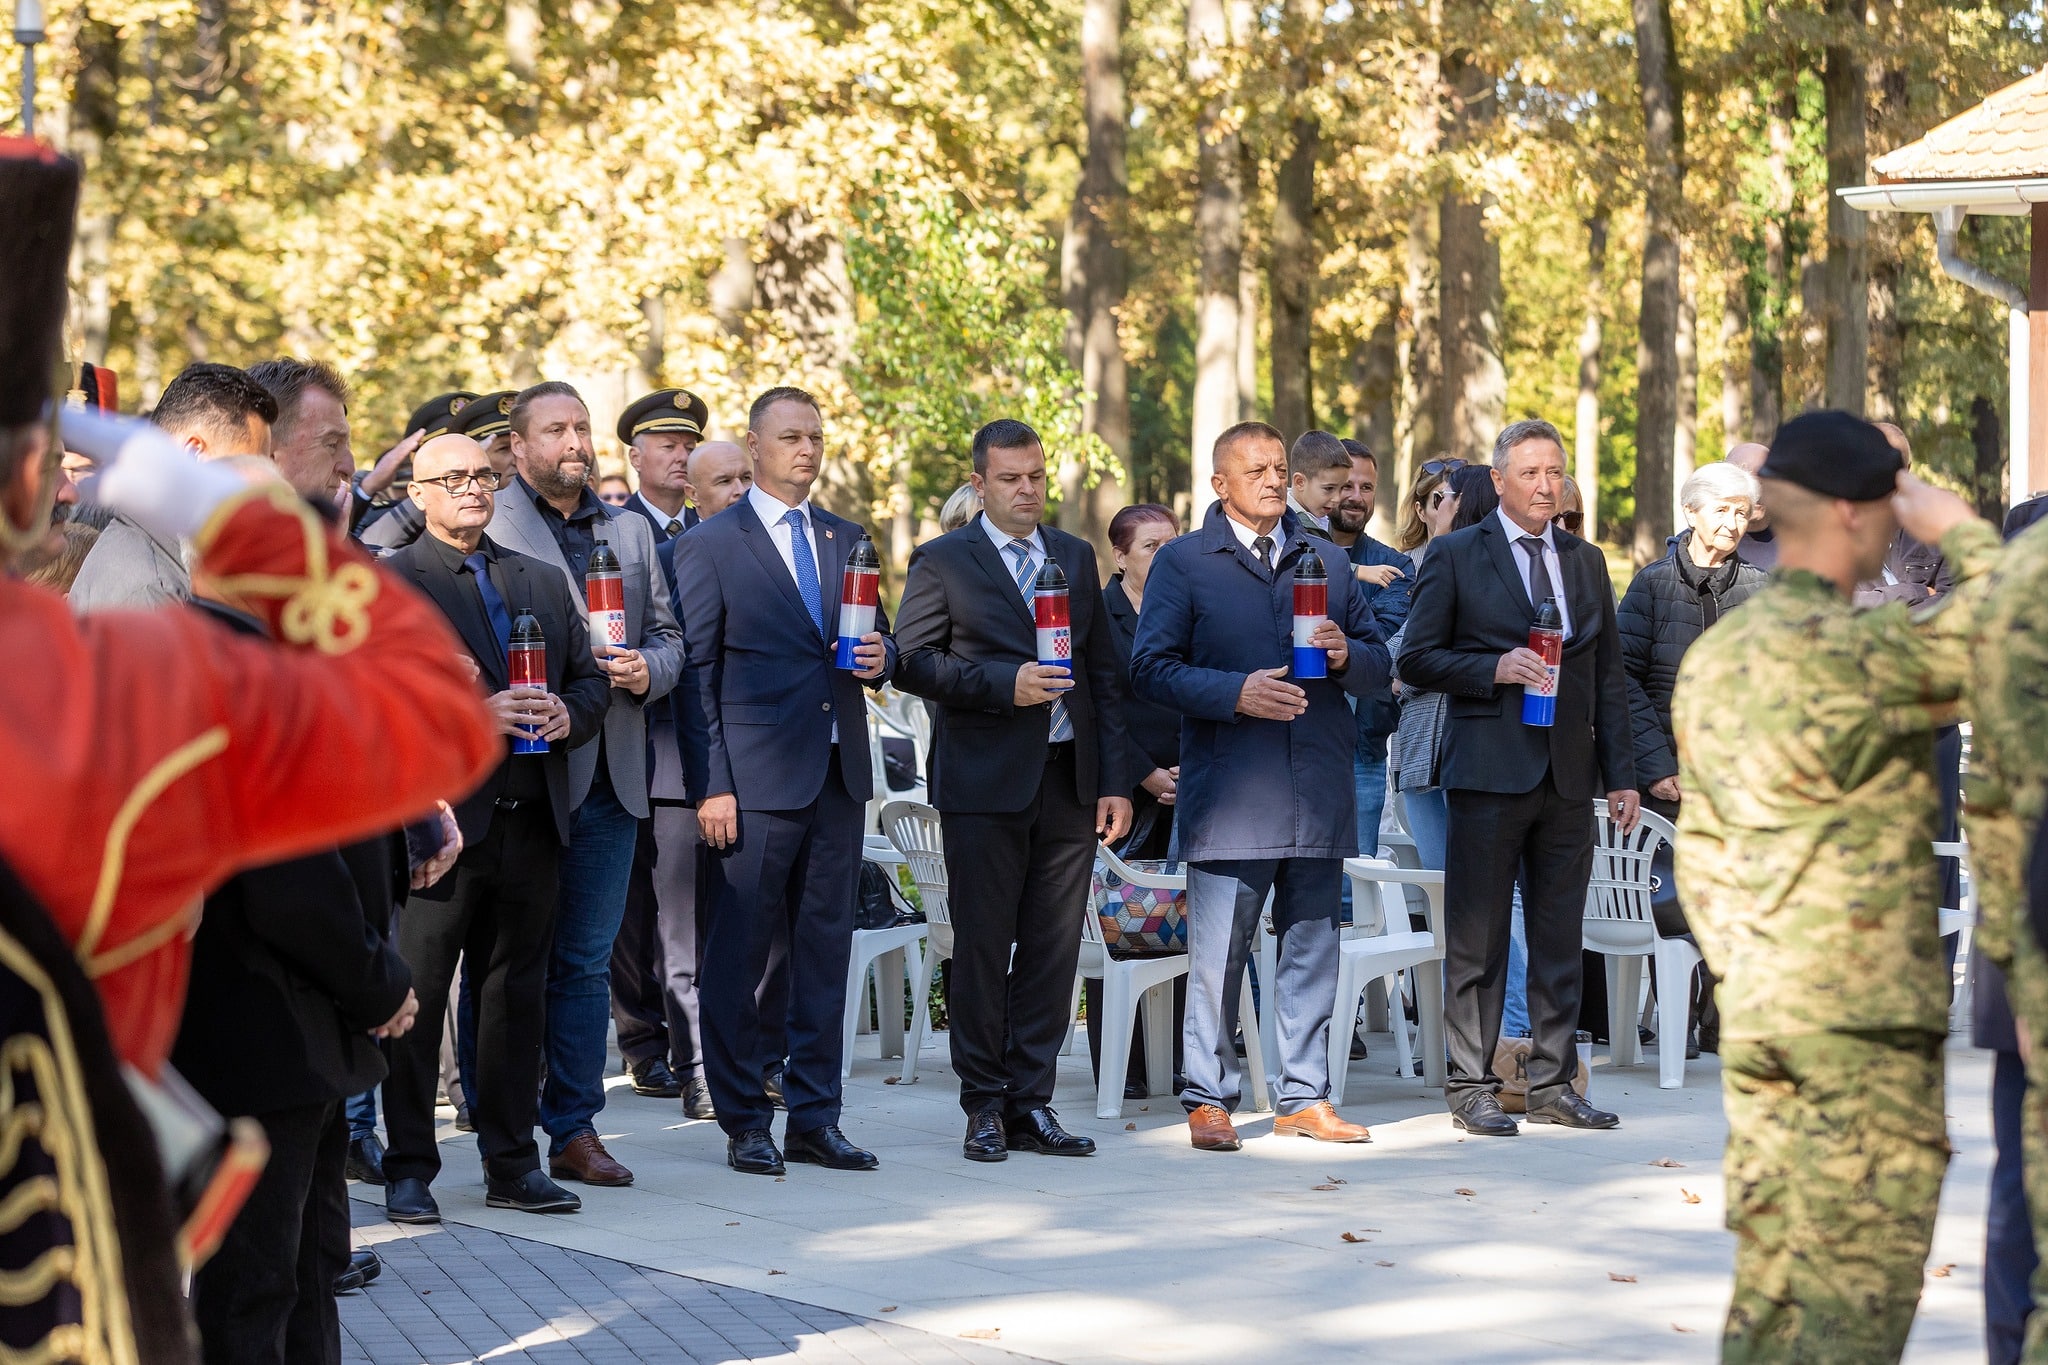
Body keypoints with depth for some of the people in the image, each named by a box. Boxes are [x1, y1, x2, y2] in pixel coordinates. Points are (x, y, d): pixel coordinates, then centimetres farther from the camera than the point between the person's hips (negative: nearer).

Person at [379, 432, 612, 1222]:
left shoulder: (543, 581, 18)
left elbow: (591, 677, 19)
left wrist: (571, 713, -3)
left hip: (531, 822, 5)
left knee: (517, 995, 10)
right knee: (416, 1000, -1)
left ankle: (512, 1164, 18)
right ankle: (408, 1170, 7)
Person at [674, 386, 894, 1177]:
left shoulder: (848, 541, 15)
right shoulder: (709, 546, 0)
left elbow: (877, 640, 23)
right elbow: (695, 673, -3)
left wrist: (879, 658, -3)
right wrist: (709, 786, -10)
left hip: (839, 774, 5)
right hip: (755, 779, -5)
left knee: (826, 950, 7)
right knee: (738, 957, -1)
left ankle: (814, 1118, 14)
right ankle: (744, 1125, 7)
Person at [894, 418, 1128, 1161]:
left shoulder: (1076, 557, 14)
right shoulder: (941, 561, 1)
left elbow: (1104, 674, 13)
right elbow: (913, 663, -6)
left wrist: (1115, 780, 6)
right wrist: (1006, 684, -17)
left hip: (1068, 780, 4)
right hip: (985, 783, -4)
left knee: (1054, 948, 4)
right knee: (982, 947, 1)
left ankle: (1031, 1103, 11)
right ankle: (985, 1106, 9)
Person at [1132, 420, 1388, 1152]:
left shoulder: (1328, 561, 16)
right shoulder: (1183, 562, 4)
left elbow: (1378, 666, 17)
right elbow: (1153, 668, -4)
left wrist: (1345, 654, -6)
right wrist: (1235, 693, -16)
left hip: (1319, 790, 4)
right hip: (1229, 793, -4)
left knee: (1312, 947, 8)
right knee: (1217, 952, -4)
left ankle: (1303, 1096, 16)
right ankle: (1208, 1099, 6)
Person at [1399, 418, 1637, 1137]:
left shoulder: (1586, 561, 15)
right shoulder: (1455, 557, 1)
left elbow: (1608, 674, 15)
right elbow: (1417, 657, -1)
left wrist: (1621, 774, 10)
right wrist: (1494, 668, -16)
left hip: (1569, 774, 4)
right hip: (1491, 772, -4)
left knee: (1560, 937, 7)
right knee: (1478, 938, -1)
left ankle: (1553, 1084, 15)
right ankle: (1470, 1086, 6)